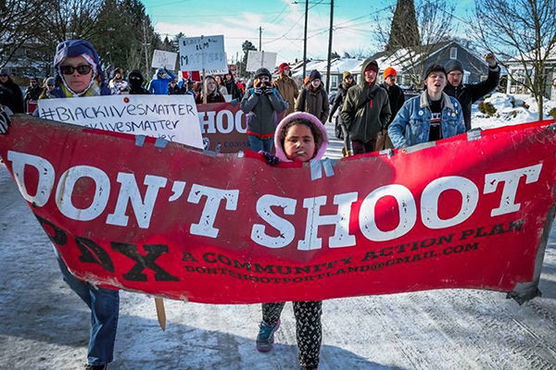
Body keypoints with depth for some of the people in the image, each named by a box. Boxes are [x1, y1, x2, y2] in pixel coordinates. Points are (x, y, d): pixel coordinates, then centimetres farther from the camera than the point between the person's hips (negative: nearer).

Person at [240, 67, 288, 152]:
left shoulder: (274, 92, 0)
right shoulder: (251, 92, -3)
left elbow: (281, 108, -11)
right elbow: (244, 109, -15)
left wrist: (270, 94, -16)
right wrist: (256, 94, -18)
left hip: (270, 133, 2)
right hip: (254, 133, -2)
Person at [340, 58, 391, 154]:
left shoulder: (382, 93, 8)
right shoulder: (353, 91, 1)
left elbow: (387, 114, 15)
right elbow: (345, 113, 3)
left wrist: (380, 126, 2)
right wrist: (352, 127, -5)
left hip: (374, 136, 3)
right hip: (357, 136, -2)